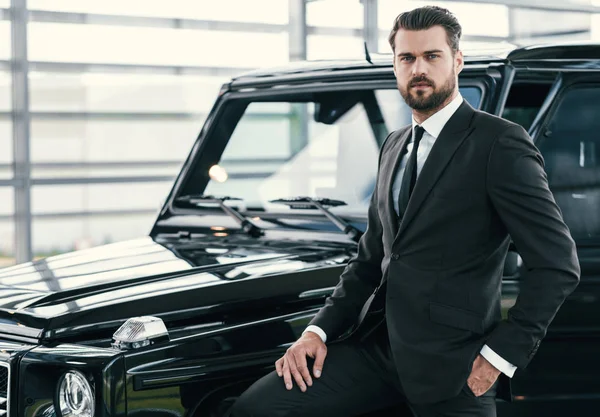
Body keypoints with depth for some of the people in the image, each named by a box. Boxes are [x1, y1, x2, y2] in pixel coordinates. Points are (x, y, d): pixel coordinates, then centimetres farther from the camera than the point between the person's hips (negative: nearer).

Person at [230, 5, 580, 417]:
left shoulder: (499, 144, -8)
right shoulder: (395, 146, 17)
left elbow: (558, 263, -11)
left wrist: (501, 355, -13)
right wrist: (320, 330, 7)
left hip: (450, 366, -6)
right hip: (379, 345, 6)